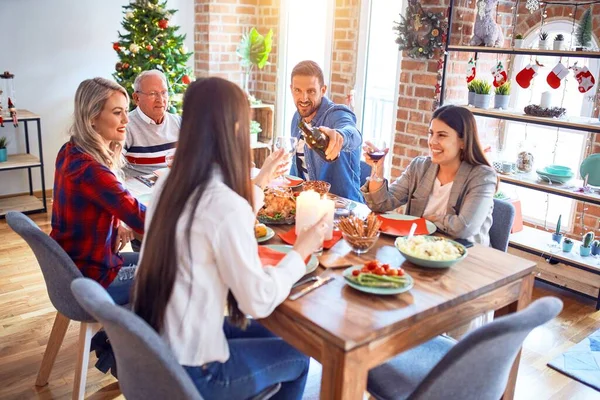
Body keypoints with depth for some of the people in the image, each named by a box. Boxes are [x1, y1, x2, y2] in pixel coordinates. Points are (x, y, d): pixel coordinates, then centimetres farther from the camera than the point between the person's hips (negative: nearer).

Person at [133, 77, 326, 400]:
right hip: (188, 371, -8)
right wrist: (301, 251, -7)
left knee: (267, 335, 27)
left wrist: (257, 184, 19)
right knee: (297, 355, 17)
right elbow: (259, 302, -21)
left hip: (154, 348, 8)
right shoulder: (226, 205, -28)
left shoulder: (168, 184, -2)